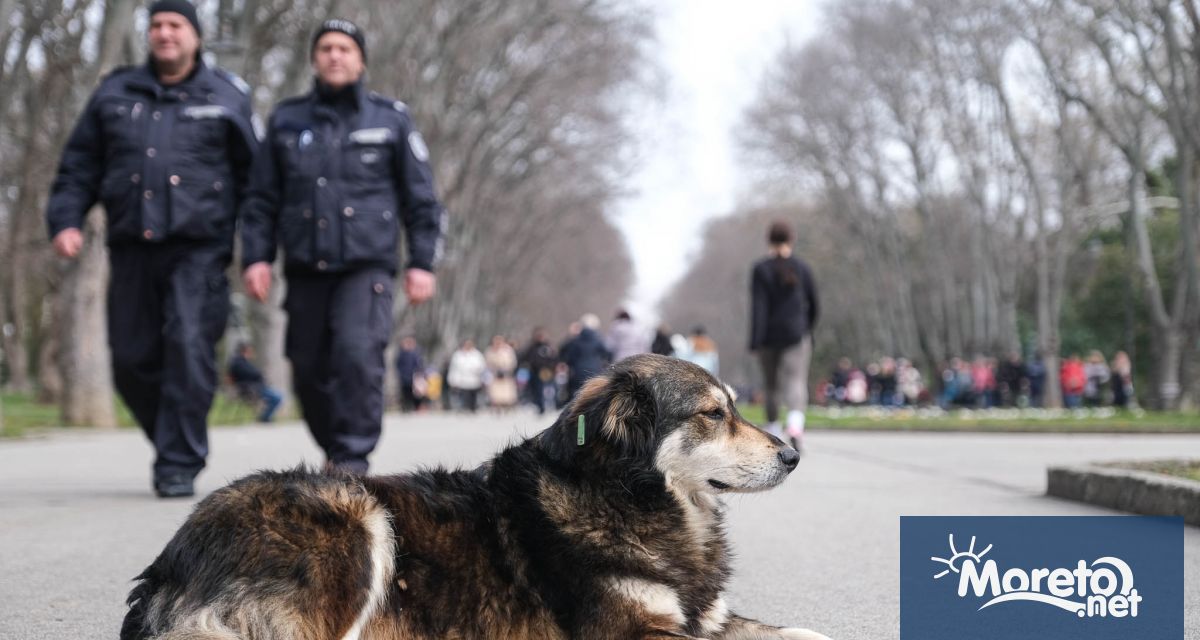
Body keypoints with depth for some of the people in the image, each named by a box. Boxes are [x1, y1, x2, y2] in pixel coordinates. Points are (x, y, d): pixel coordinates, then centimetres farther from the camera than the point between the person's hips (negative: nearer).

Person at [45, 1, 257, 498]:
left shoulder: (225, 98, 8)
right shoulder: (115, 94, 15)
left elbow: (253, 178, 10)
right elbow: (79, 167, 16)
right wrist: (65, 220, 1)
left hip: (198, 251, -3)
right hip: (132, 250, 3)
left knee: (189, 349, -15)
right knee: (132, 360, 3)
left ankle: (179, 465, -9)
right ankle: (173, 442, 25)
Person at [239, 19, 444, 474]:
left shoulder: (391, 119, 6)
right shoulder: (287, 121, 11)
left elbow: (420, 198, 7)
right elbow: (262, 199, 12)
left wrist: (422, 262, 0)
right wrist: (256, 256, 1)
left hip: (367, 266, -3)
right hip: (305, 269, 3)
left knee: (358, 354, -23)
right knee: (309, 372, 6)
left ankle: (352, 458, -16)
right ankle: (334, 449, 28)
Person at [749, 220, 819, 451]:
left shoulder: (761, 269, -4)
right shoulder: (802, 268, 2)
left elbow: (758, 306, -11)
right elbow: (812, 304, 9)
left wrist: (755, 341, -13)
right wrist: (808, 328, 26)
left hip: (769, 336, 0)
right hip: (796, 335, 0)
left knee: (771, 385, 16)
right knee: (796, 382, -9)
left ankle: (772, 430, 26)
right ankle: (795, 425, -36)